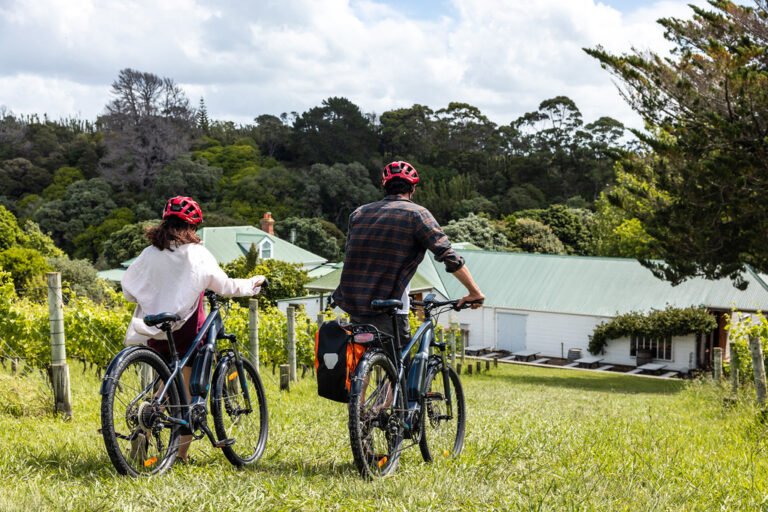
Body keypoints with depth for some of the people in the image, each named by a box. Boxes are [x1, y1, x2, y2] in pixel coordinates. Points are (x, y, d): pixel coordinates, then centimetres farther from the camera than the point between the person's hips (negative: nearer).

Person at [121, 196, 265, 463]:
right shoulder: (197, 254, -8)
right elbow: (226, 286, -3)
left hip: (156, 333, 4)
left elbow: (128, 289, 3)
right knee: (188, 391, 7)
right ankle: (181, 454, 9)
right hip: (187, 331, -3)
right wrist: (253, 283, 15)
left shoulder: (150, 253, 0)